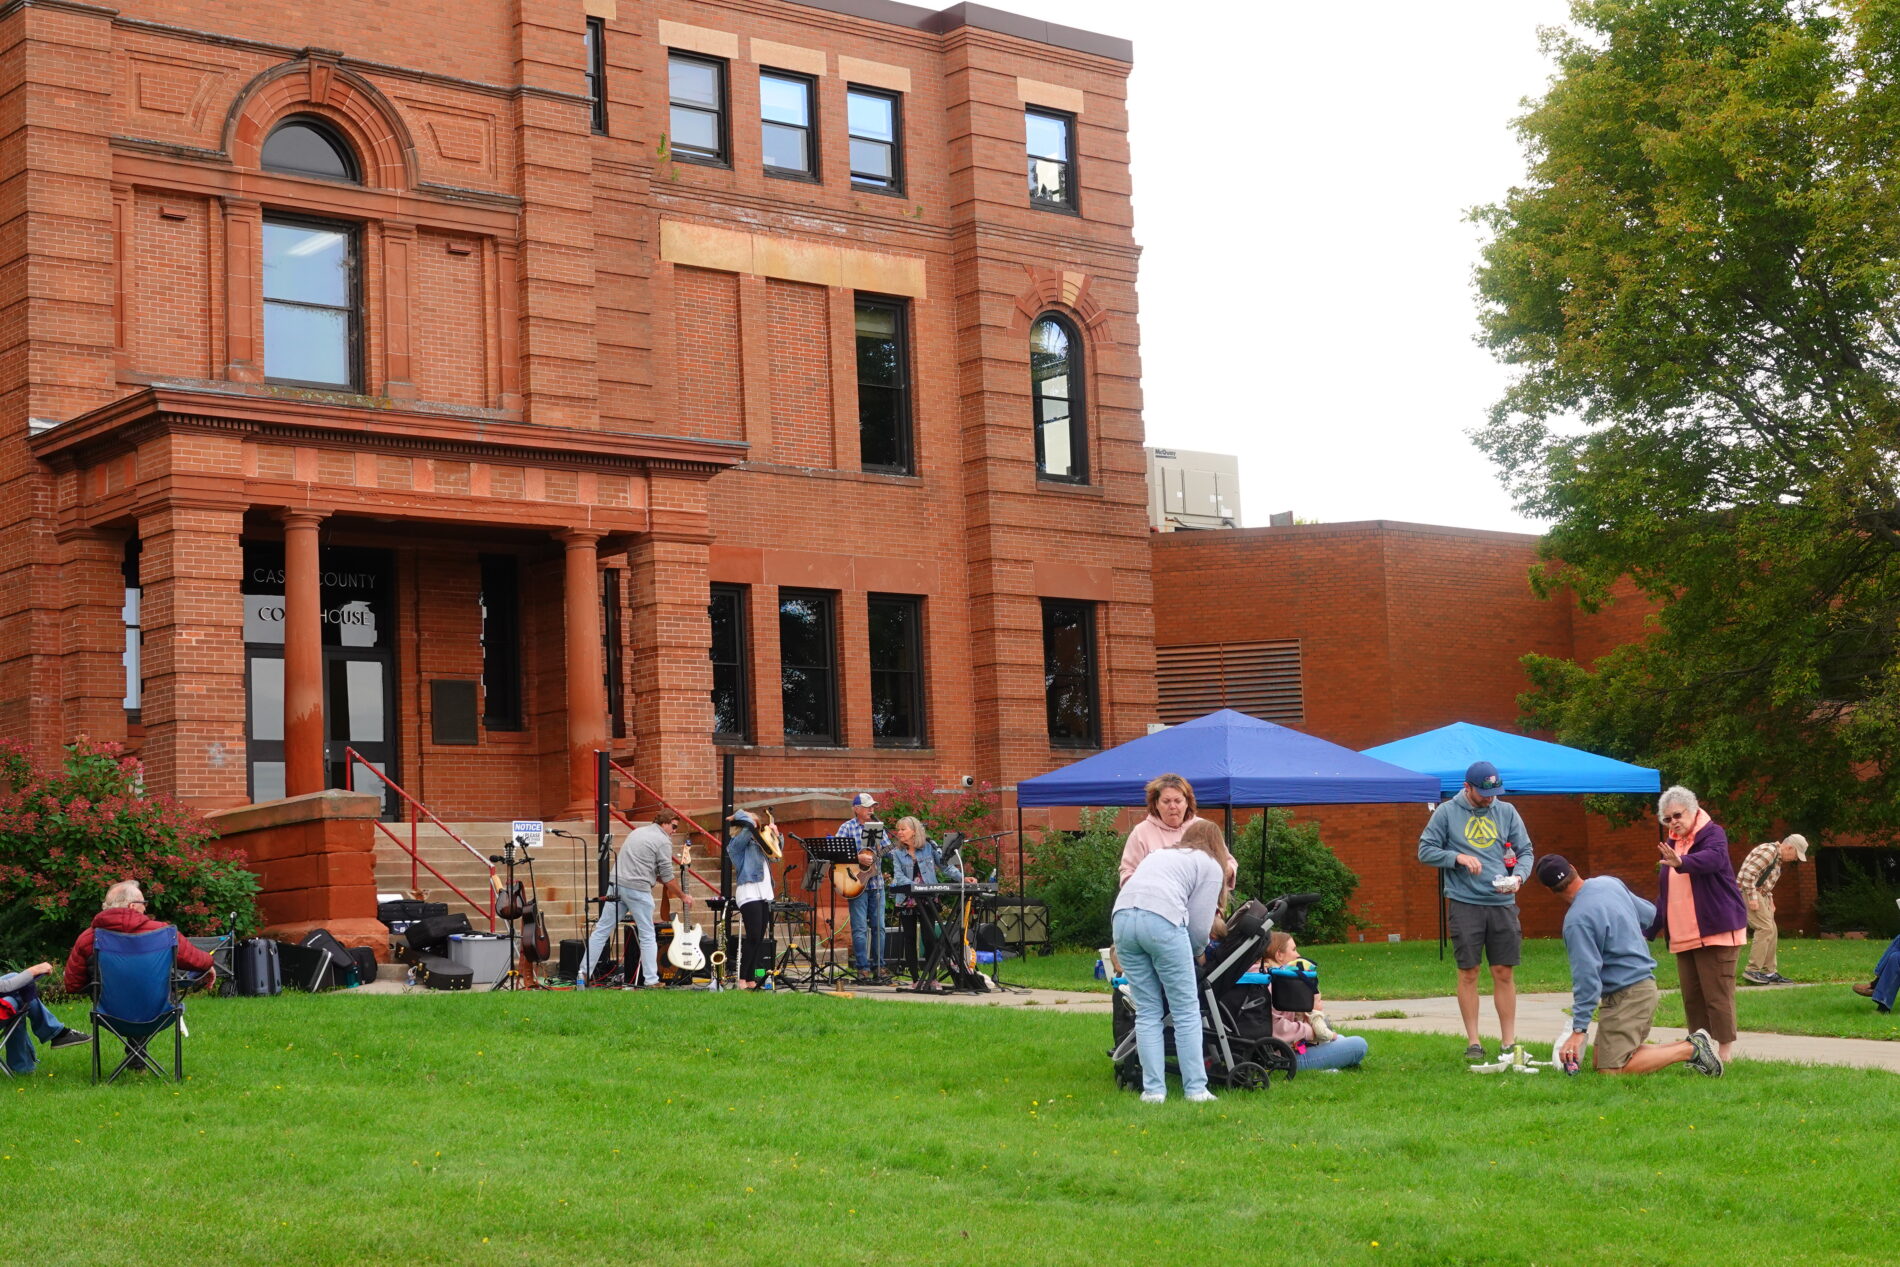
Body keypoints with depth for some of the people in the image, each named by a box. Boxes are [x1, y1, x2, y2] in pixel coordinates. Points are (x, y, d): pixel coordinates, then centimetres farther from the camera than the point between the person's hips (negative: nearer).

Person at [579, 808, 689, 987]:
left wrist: (659, 878, 26)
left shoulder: (636, 832, 19)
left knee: (601, 930, 8)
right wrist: (683, 897, 8)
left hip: (617, 885, 6)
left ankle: (584, 972, 7)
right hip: (638, 890, -6)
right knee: (647, 936, 3)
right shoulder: (663, 841, -4)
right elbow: (667, 877, -3)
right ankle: (651, 980, 2)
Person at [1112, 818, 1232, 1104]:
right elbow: (1200, 926, 11)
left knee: (1147, 1012, 9)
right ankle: (1196, 1089, 2)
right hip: (1162, 921, -5)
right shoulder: (1211, 866, 19)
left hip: (1122, 916, 5)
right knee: (1186, 1010, 4)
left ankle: (1153, 1090, 5)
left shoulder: (1158, 853, 36)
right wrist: (1196, 952, 31)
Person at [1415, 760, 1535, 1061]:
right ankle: (1473, 1042, 8)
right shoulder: (1447, 812, 3)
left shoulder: (1507, 811, 10)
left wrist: (1519, 876, -7)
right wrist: (1458, 857, -12)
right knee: (1468, 973, 0)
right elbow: (1425, 851, 3)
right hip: (1464, 903, -2)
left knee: (1504, 973, 2)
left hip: (1502, 903, 2)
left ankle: (1509, 1041, 8)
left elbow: (1526, 852, 13)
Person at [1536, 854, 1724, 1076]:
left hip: (1626, 996, -9)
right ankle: (1692, 1046, 8)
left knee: (1611, 1070, -12)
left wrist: (1578, 1030, -20)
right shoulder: (1610, 883, 3)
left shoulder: (1576, 920, -22)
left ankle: (1691, 1050, -9)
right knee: (1599, 1061, 11)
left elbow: (1587, 976, -23)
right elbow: (1649, 914, 19)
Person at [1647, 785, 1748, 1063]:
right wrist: (1649, 930, 23)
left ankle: (1725, 1051, -3)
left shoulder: (1712, 834, -5)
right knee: (1691, 998, 8)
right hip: (1683, 935, 8)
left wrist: (1682, 862, -49)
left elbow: (1713, 858, -30)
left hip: (1716, 931, -8)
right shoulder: (1671, 844, 18)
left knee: (1718, 995, -8)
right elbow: (1664, 896, 25)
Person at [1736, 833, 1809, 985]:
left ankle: (1769, 972, 12)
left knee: (1772, 932, 9)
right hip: (1749, 892, -11)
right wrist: (1752, 898, -24)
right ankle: (1752, 970, -16)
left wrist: (1770, 899, 16)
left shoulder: (1778, 858, 17)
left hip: (1759, 894, 11)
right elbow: (1748, 873, -24)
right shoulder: (1768, 851, -16)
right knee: (1765, 929, -16)